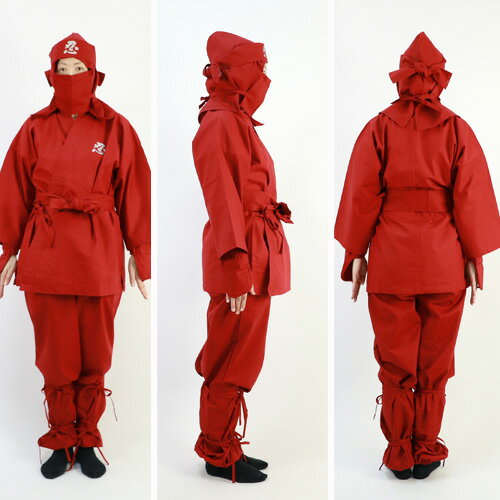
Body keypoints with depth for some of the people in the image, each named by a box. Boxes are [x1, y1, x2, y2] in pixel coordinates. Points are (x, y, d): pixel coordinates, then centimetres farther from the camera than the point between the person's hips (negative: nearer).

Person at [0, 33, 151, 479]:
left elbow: (134, 194, 1)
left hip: (100, 255, -1)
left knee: (95, 356, 8)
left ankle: (87, 441, 25)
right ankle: (60, 441, 25)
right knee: (55, 356, 8)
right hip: (45, 254, 1)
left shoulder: (116, 128, 1)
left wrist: (140, 254, 1)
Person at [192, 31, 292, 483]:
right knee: (232, 364, 0)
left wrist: (253, 266, 19)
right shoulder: (220, 124, -13)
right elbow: (223, 201, -20)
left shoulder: (238, 123, 16)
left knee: (238, 359, 16)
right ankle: (219, 455, 13)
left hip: (256, 259, 10)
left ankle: (225, 444, 27)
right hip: (243, 259, -10)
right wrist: (237, 271, -23)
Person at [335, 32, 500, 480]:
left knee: (395, 362, 11)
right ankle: (426, 451, 20)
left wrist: (356, 253, 5)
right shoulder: (457, 129, -1)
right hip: (444, 260, 0)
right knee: (435, 361, 12)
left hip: (390, 258, 0)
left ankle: (399, 454, 18)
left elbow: (362, 194, -2)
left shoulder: (380, 128, -1)